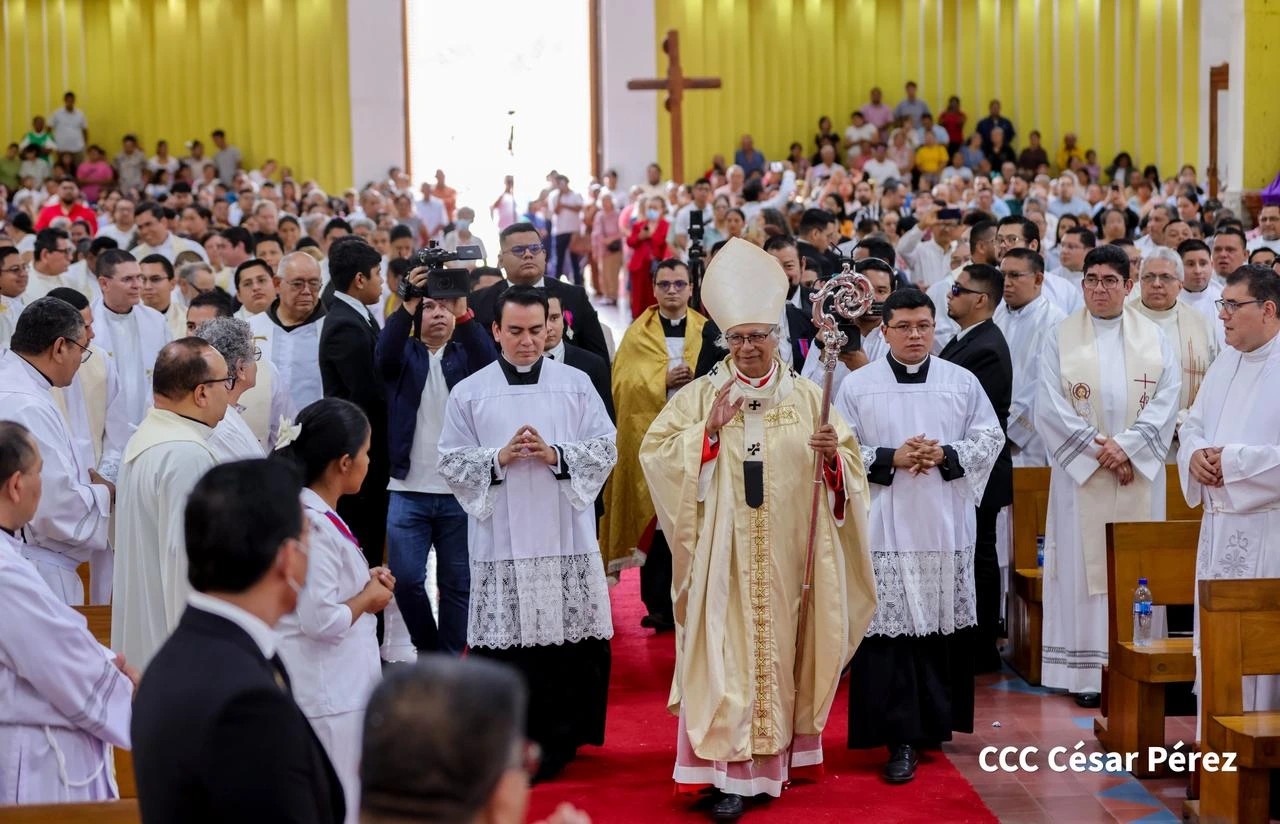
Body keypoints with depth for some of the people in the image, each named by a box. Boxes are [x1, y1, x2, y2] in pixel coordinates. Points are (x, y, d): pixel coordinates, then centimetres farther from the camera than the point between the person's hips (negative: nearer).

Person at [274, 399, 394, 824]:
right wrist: (368, 599, -9)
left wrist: (365, 582, 8)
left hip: (340, 688, 10)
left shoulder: (317, 515, 8)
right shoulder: (313, 525, -22)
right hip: (327, 695, -10)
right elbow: (321, 620, -25)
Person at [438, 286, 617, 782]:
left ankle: (559, 740, 15)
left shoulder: (576, 385, 6)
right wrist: (498, 458, -12)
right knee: (506, 645, -1)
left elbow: (605, 449, 3)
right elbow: (451, 461, 4)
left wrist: (556, 455, -13)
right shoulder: (469, 393, 6)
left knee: (570, 641, 1)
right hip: (501, 542, 0)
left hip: (567, 538, 1)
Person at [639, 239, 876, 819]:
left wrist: (833, 453, -15)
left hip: (787, 552, 2)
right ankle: (731, 771, -6)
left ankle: (776, 753, 20)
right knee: (727, 649, -6)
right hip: (725, 552, -2)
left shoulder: (809, 397, 7)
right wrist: (710, 429, -16)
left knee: (781, 644, 7)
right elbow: (654, 452, -5)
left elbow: (850, 466, 7)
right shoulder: (701, 396, 2)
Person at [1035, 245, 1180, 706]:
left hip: (1139, 475, 1)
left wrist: (1126, 447, -14)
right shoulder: (1060, 339, 3)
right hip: (1081, 473, -1)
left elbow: (1166, 400, -1)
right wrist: (1098, 448, -13)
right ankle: (1088, 672, 2)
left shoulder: (1153, 339, 7)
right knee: (1084, 565, -2)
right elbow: (1050, 405, -5)